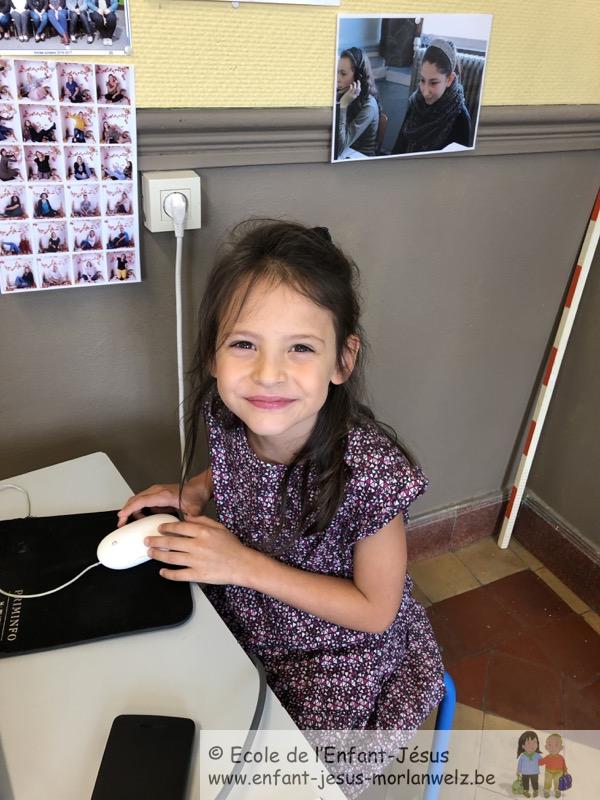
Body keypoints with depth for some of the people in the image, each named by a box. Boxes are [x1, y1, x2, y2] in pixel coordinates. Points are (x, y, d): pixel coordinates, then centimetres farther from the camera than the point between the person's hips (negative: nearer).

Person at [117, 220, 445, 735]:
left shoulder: (372, 470, -34)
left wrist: (246, 565, -27)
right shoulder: (227, 418, -18)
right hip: (241, 630, 5)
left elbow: (375, 610, -21)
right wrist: (196, 489, -13)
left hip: (338, 665, -4)